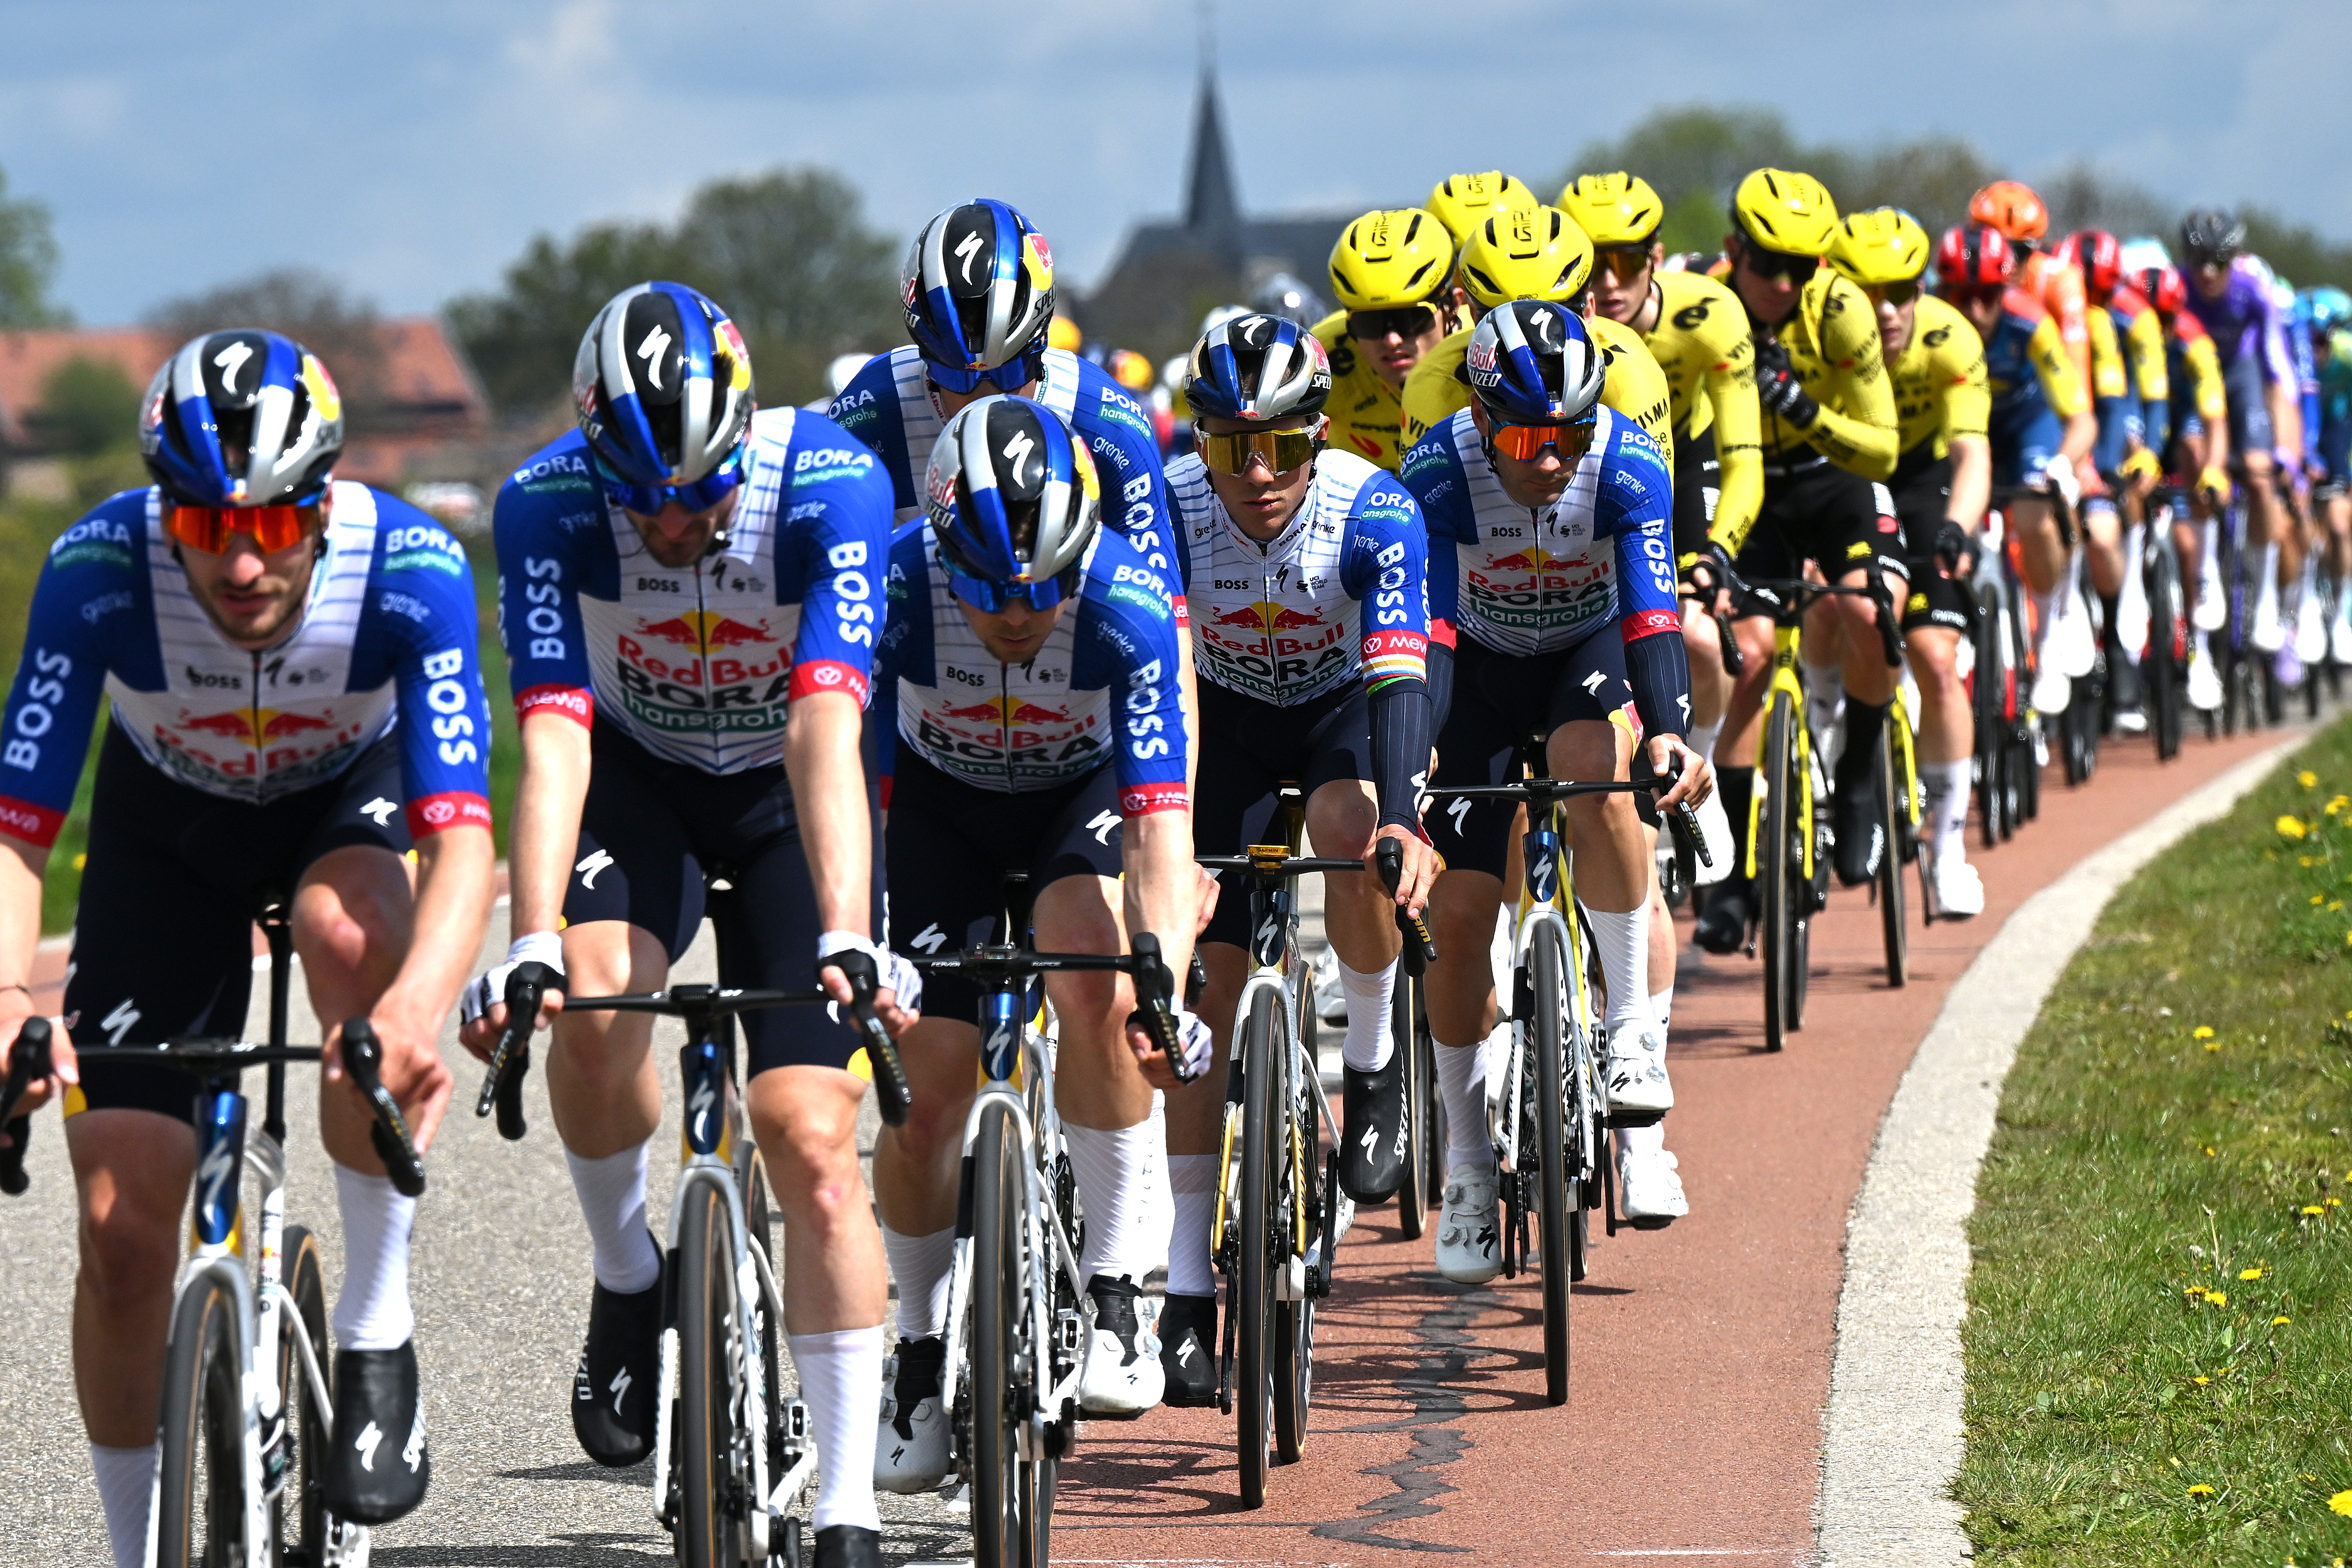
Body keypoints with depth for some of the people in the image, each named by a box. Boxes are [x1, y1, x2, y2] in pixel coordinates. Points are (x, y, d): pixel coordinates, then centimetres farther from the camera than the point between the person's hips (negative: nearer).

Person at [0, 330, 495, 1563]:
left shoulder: (412, 569, -34)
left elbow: (461, 839, -41)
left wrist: (416, 1008, -61)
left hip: (347, 798, -1)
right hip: (169, 826, 1)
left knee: (349, 930, -37)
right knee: (121, 1226, -9)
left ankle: (377, 1332, -19)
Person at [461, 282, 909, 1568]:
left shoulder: (829, 485, -30)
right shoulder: (547, 505, -26)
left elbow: (827, 729, -39)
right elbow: (553, 737, -34)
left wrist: (847, 935, -51)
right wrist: (532, 943, -47)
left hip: (787, 789, -1)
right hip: (635, 773, 1)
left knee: (811, 1139, -12)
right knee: (591, 997, -31)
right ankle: (627, 1277, -3)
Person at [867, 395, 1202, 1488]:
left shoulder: (1131, 605, -34)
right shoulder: (894, 589, -33)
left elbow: (1161, 820, -36)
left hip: (1085, 792, -1)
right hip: (940, 800, 1)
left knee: (1099, 990, -30)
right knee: (925, 1089, -8)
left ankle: (1117, 1288, -16)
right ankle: (923, 1343, 15)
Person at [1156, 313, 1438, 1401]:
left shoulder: (1375, 513, -31)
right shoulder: (1167, 510, -27)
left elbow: (1400, 677, -40)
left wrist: (1401, 820, -55)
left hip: (1345, 702, -1)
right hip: (1224, 713, 1)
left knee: (1358, 838, -35)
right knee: (1206, 975, -8)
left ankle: (1372, 1064, -6)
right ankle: (1186, 1291, -5)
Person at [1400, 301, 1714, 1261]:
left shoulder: (1628, 466, -28)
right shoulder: (1436, 477, -29)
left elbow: (1652, 614, -35)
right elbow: (1425, 625, -33)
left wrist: (1669, 730, -52)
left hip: (1591, 651, -1)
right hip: (1482, 668, 1)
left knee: (1596, 775, -36)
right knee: (1459, 913, -7)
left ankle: (1634, 1029, -22)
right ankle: (1468, 1165, 11)